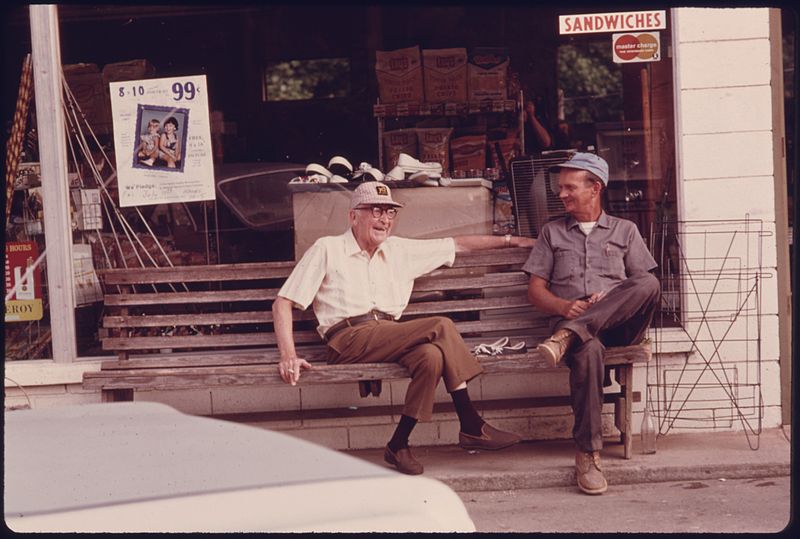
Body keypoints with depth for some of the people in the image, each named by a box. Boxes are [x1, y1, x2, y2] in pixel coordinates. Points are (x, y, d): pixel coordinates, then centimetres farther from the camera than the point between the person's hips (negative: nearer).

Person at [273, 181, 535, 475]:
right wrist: (288, 355, -13)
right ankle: (472, 427, -18)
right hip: (349, 340, -6)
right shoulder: (327, 249, 6)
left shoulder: (399, 250, 22)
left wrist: (509, 240, 29)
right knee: (441, 327, -23)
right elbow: (283, 303, 1)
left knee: (432, 355, -30)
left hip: (389, 338, 6)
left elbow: (457, 244, 29)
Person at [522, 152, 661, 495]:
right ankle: (588, 454, -39)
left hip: (619, 325, 1)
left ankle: (568, 336, -41)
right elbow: (535, 290, 15)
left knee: (649, 285, -33)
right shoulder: (552, 232, 24)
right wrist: (564, 306, -8)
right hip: (570, 318, -1)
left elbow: (645, 287, 12)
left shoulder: (624, 230, 22)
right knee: (587, 350, -39)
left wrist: (611, 300, -10)